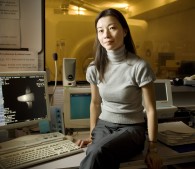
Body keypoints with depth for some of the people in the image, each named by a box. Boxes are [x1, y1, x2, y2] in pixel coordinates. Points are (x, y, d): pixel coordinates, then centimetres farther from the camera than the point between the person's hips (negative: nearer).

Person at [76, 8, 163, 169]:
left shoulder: (140, 66, -14)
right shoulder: (94, 68, -1)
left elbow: (151, 110, -9)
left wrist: (152, 149, -7)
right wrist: (92, 134, 10)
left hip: (132, 128, -3)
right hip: (103, 125, 3)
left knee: (98, 152, -34)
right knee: (95, 156, -32)